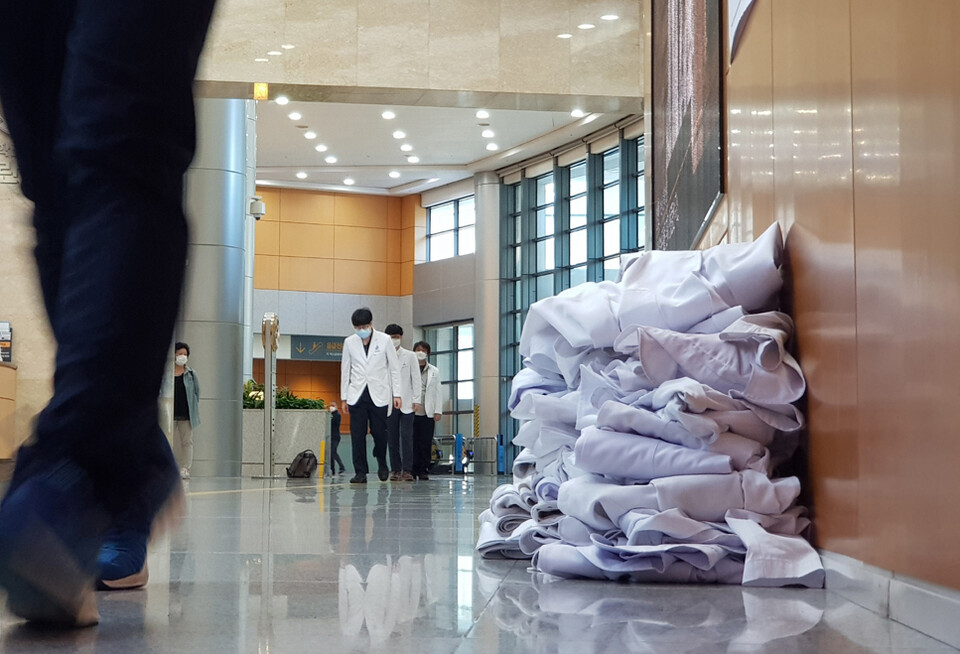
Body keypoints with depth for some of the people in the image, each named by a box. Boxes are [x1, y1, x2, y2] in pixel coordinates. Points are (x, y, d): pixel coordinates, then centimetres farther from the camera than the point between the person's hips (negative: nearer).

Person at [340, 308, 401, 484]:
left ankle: (382, 463, 26)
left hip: (379, 395, -1)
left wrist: (396, 394, 0)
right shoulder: (349, 342, 4)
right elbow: (345, 370, 11)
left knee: (380, 433, -1)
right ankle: (360, 472, 3)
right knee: (357, 435, -3)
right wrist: (344, 397, 9)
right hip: (357, 395, 2)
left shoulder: (384, 340, -1)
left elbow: (394, 368, 3)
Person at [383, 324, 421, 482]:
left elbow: (416, 379, 5)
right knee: (392, 438, 1)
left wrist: (416, 400, -2)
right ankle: (395, 470, 6)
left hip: (406, 403, -1)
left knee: (406, 436, -7)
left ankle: (407, 470, -7)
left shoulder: (410, 356, 7)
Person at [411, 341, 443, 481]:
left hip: (428, 413, 2)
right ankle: (412, 470, 2)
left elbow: (437, 392, 12)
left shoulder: (434, 371, 15)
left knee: (426, 443, -1)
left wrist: (438, 411, 4)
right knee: (412, 443, -4)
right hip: (411, 412, -2)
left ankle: (424, 471, 4)